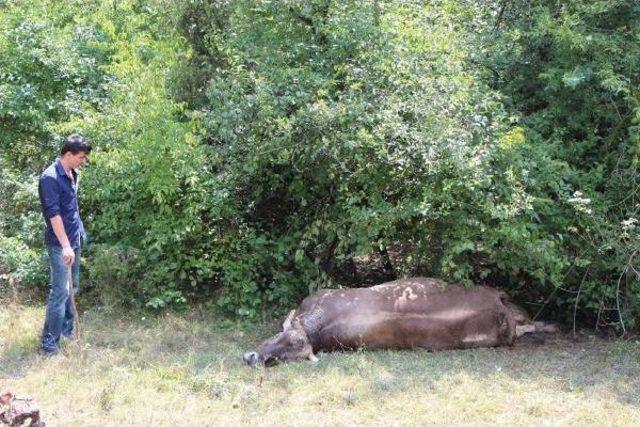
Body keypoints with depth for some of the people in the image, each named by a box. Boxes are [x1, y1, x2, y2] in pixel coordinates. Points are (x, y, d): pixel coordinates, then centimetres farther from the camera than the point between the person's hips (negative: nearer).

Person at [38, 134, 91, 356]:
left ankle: (68, 329, 30)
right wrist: (65, 246, -28)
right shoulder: (50, 177, -19)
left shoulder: (72, 175, 9)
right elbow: (53, 213, -24)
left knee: (72, 288, 17)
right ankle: (48, 344, -6)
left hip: (75, 239, 9)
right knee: (60, 291, -10)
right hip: (60, 244, -9)